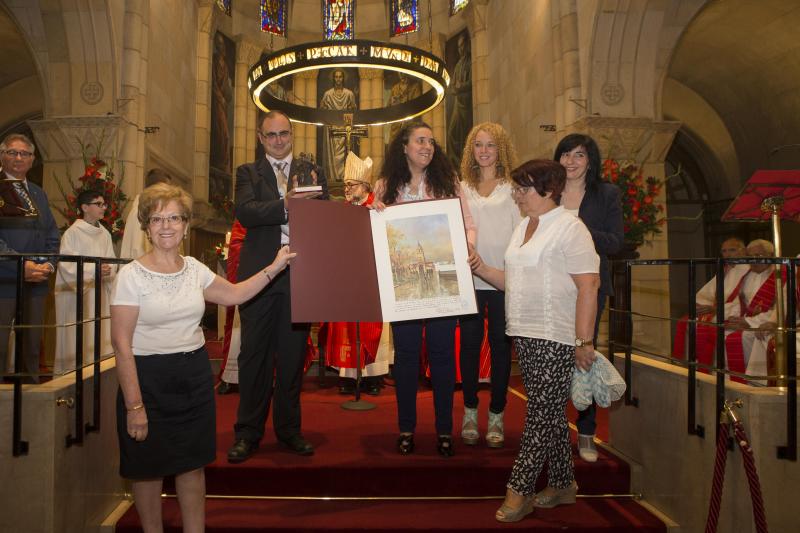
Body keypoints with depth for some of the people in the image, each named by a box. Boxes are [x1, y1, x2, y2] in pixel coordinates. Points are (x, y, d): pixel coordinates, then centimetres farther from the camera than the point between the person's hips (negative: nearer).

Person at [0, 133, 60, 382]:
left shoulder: (39, 194, 18)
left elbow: (53, 235, 16)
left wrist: (49, 264, -1)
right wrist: (21, 266, -20)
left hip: (36, 281, 6)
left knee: (32, 346, 13)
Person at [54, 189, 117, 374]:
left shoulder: (104, 233, 9)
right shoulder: (72, 233, -8)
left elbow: (112, 263, 10)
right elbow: (67, 266, -13)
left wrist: (107, 271, -11)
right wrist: (94, 270, -22)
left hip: (99, 293, 5)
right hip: (76, 293, -5)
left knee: (99, 336, 6)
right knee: (77, 338, -2)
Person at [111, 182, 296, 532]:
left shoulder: (194, 269, 3)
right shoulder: (132, 275, -12)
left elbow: (233, 294, 19)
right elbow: (121, 343, -14)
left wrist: (274, 268, 10)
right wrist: (134, 405, -17)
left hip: (195, 375, 4)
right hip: (149, 377, -4)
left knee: (193, 464, 14)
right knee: (149, 467, 11)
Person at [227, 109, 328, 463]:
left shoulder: (313, 172, 14)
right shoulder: (248, 173, 9)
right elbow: (244, 212, -11)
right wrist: (285, 205, -24)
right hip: (260, 272, -1)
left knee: (293, 354, 9)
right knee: (254, 354, 4)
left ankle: (289, 428, 23)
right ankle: (248, 433, 17)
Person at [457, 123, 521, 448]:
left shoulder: (513, 187, 6)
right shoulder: (462, 188, 13)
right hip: (469, 276, 2)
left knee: (500, 343, 5)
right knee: (469, 342, 5)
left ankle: (496, 415, 17)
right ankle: (470, 412, 19)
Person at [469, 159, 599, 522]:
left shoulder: (569, 228, -9)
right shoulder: (523, 227, 16)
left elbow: (588, 286, -15)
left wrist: (583, 341, -19)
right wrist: (481, 270, 2)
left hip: (555, 338, -8)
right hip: (525, 334, 8)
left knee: (541, 414, -1)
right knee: (549, 413, 15)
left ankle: (519, 491, 7)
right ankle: (562, 484, 28)